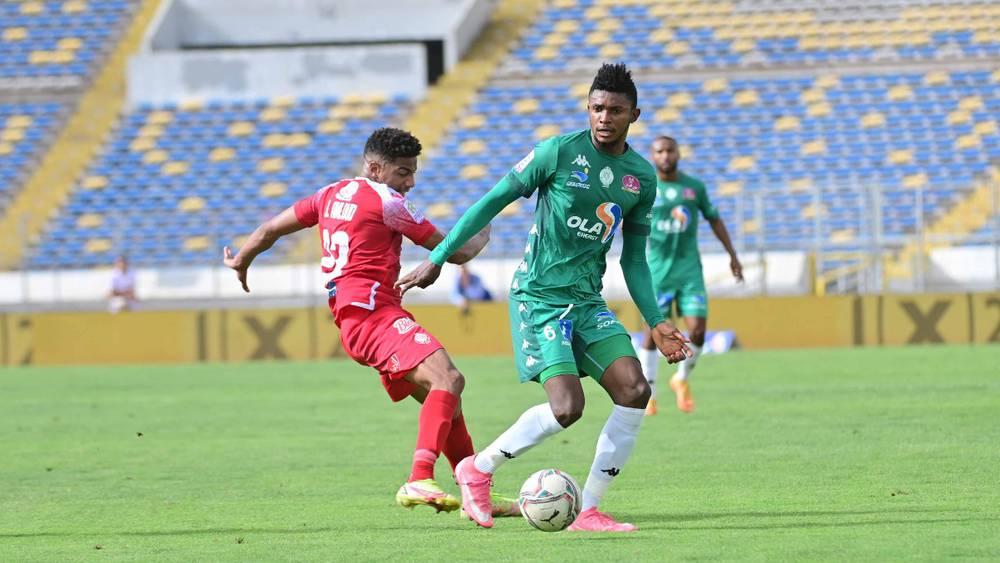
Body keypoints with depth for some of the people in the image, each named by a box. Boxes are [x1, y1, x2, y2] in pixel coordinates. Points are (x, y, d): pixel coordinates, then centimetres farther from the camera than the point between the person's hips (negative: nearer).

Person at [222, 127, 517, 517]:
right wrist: (480, 238, 23)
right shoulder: (385, 201, -5)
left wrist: (241, 261, 47)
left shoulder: (332, 194, 19)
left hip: (349, 317, 10)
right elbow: (455, 252, 1)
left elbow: (270, 229, 27)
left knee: (445, 397, 13)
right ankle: (419, 481, -44)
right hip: (372, 312, -10)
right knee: (447, 379, -27)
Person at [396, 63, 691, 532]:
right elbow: (493, 201, -5)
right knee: (567, 408, -20)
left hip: (587, 300, 6)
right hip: (539, 296, -6)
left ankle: (587, 510, -5)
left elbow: (634, 260, 15)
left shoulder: (642, 177, 7)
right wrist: (437, 259, -7)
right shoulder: (560, 152, -9)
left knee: (634, 390, -13)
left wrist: (656, 323, 7)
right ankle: (477, 471, 4)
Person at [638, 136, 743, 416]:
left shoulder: (694, 186, 3)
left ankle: (682, 380, 17)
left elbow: (714, 219, 15)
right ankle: (647, 395, 10)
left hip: (689, 269, 2)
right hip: (657, 269, -1)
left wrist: (732, 254, 15)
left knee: (697, 330, -9)